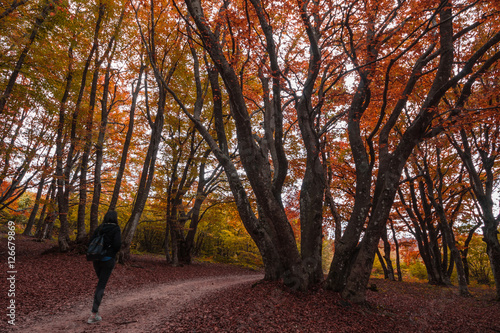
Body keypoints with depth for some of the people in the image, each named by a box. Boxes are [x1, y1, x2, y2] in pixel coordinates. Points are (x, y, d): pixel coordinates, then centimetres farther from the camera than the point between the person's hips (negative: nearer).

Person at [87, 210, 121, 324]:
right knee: (101, 285, 0)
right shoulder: (116, 229, -9)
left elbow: (91, 241, 3)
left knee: (101, 280, 29)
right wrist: (114, 252, 4)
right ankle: (93, 314, -1)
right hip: (108, 260, -5)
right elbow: (117, 244, -17)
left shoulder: (99, 228, 7)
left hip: (96, 259, 5)